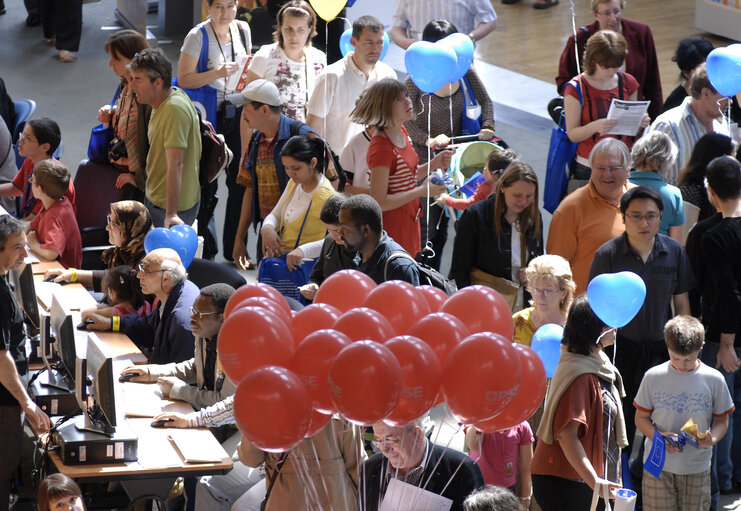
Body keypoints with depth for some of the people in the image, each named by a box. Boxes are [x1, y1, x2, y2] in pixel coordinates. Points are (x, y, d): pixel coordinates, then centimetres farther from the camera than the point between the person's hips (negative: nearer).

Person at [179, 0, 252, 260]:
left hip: (236, 113, 5)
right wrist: (217, 73, -24)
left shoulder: (242, 29, 4)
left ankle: (235, 248, 18)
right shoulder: (198, 36, -12)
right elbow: (183, 79, -14)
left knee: (239, 180, 6)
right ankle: (205, 251, 11)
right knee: (207, 183, 0)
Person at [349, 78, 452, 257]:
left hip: (409, 222, 9)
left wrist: (432, 165, 0)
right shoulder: (381, 148, -24)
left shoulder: (401, 132, 4)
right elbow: (378, 203, -25)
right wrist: (422, 191, -21)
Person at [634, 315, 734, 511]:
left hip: (697, 467, 0)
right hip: (659, 465, 0)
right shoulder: (653, 377, -4)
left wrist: (712, 439, -16)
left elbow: (722, 419, 6)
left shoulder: (714, 380, -4)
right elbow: (641, 418, 3)